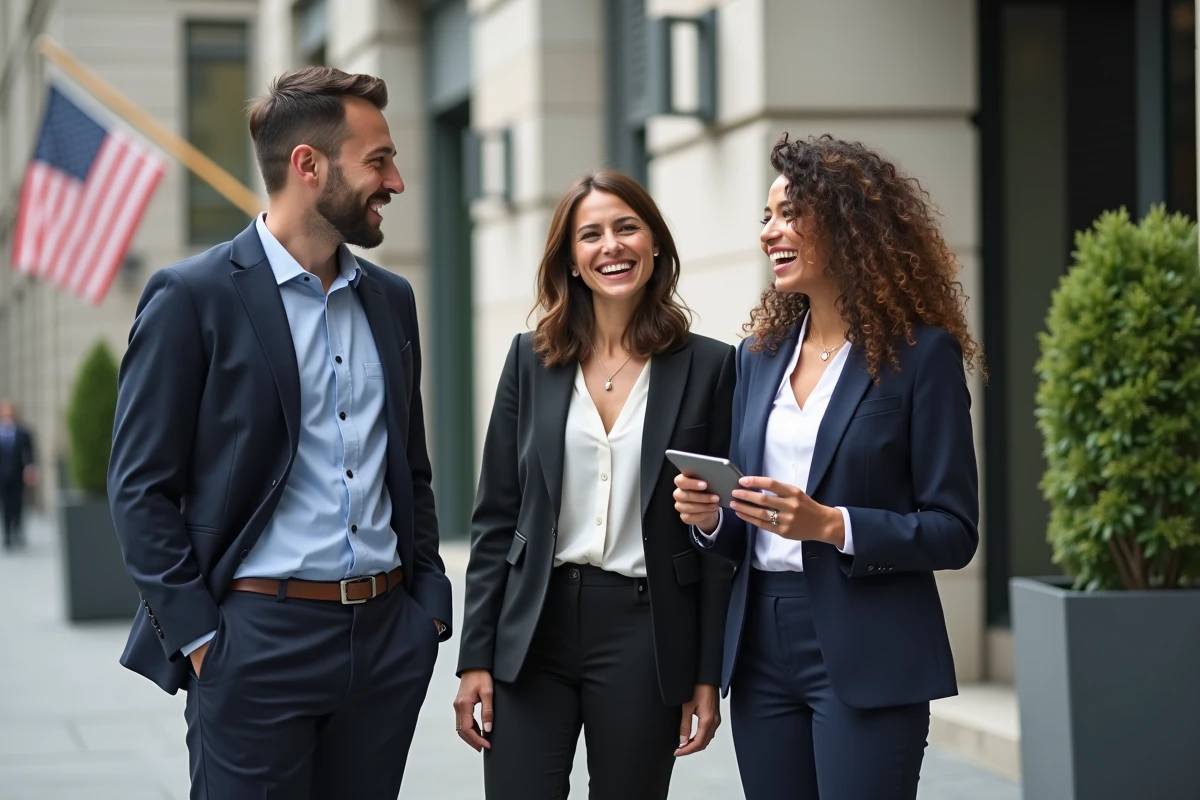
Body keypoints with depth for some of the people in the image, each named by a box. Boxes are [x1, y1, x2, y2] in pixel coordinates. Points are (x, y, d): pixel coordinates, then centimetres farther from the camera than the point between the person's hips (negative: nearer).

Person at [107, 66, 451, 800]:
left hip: (388, 636, 6)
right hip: (259, 641, -5)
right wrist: (197, 637, -11)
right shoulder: (192, 297, -6)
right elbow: (141, 487, -7)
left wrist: (430, 602, 11)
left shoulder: (391, 299, 13)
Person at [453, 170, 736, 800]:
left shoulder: (707, 366, 1)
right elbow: (495, 518, 6)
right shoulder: (531, 358, 6)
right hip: (534, 629, 1)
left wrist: (708, 676, -2)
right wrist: (475, 658, 0)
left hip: (645, 631, -1)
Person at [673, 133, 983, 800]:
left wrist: (831, 524, -20)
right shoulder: (760, 355, 12)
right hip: (762, 648, 6)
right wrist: (710, 517, -4)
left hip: (867, 661, -6)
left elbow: (953, 532, -8)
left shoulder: (921, 353, -6)